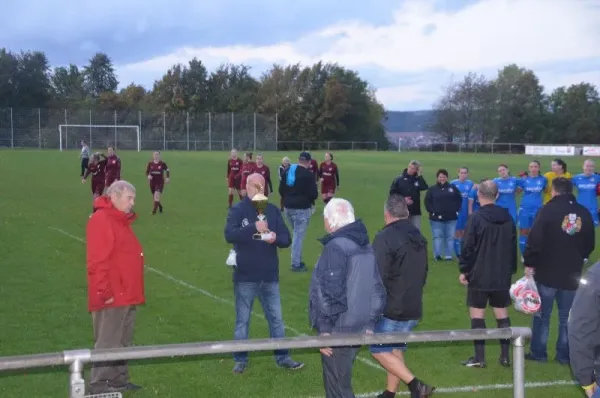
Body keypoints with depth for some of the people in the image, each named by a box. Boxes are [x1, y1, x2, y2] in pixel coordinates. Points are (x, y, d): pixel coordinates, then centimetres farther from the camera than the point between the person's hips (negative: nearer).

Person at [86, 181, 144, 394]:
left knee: (123, 342, 16)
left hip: (126, 295, 10)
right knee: (108, 342, -5)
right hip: (112, 296, -10)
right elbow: (97, 262, -21)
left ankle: (119, 379, 24)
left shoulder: (122, 221, 17)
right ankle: (99, 383, 2)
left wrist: (135, 291, 20)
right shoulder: (101, 220, -14)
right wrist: (105, 292, -22)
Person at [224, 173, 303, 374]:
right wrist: (253, 227, -35)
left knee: (276, 318, 11)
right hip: (245, 277, -3)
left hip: (270, 276, 3)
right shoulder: (237, 210, -6)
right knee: (242, 320, 8)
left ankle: (282, 357, 22)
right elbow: (229, 235, -22)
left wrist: (276, 238, -20)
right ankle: (240, 359, 20)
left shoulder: (273, 210, 5)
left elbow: (287, 239, 3)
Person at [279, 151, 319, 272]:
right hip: (302, 209, -7)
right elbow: (314, 194, -15)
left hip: (288, 207, 7)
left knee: (297, 234, 21)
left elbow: (281, 190, 11)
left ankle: (298, 261, 25)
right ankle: (296, 264, 2)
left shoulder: (287, 171, 6)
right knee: (299, 236, -1)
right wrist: (310, 199, 7)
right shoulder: (308, 174, -15)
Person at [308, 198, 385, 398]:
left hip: (338, 331, -9)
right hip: (359, 329, 9)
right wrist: (370, 323, 18)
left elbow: (331, 294, -21)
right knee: (341, 380, 19)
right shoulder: (366, 246, 12)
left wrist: (325, 328, -16)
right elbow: (377, 290, 15)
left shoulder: (336, 247, -16)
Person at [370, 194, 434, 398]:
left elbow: (378, 276, -20)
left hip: (391, 308, -8)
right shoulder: (418, 236, 10)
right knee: (396, 348, 18)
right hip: (414, 308, 8)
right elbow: (423, 272, 19)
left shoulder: (385, 237, -17)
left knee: (379, 350, 2)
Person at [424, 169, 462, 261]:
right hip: (437, 218, -2)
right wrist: (432, 212, -9)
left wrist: (456, 210, 2)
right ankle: (437, 255, -5)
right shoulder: (432, 189, 4)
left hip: (451, 218, 2)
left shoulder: (453, 188, 9)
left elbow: (459, 199, 12)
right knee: (438, 236, -5)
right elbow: (427, 202, 0)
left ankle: (448, 255, 7)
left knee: (450, 237, 3)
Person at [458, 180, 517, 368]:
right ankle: (505, 356, 13)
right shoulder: (507, 218, 6)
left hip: (479, 276, -5)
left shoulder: (476, 218, -12)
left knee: (477, 315, 1)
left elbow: (468, 247, -13)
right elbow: (513, 246, 13)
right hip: (502, 276, 5)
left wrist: (464, 270, -4)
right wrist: (511, 270, 21)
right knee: (502, 314, 11)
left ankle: (479, 358, 2)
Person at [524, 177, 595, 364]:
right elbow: (590, 244, 10)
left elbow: (535, 239, -16)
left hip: (547, 272, -3)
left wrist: (529, 263, -6)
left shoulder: (548, 210, -12)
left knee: (542, 314, 8)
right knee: (567, 316, 12)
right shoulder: (584, 213, 2)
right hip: (572, 273, 4)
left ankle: (538, 352, 12)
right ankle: (564, 354, 14)